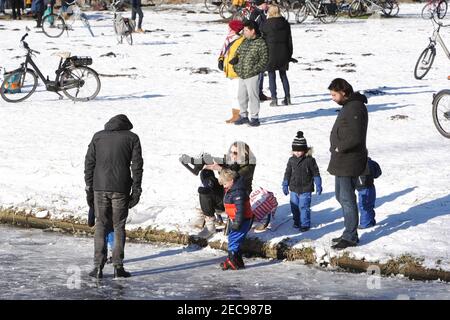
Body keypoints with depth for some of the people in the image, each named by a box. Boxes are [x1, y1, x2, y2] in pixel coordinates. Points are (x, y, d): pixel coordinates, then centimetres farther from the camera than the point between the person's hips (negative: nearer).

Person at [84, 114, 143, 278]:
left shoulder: (98, 136, 10)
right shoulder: (132, 138, 5)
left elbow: (89, 163, 7)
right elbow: (137, 166, -1)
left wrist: (89, 189, 10)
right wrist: (136, 191, 2)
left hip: (100, 187, 1)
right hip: (121, 189, -1)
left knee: (100, 225, 7)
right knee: (119, 226, 6)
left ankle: (98, 266, 0)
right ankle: (118, 266, 2)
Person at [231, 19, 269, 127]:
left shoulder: (261, 43, -8)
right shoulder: (244, 42, 13)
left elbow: (264, 59, -10)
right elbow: (237, 53, 25)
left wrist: (255, 69, -17)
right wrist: (235, 60, 5)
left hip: (252, 76, -7)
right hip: (241, 75, 7)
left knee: (253, 96, -4)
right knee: (241, 96, 13)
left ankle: (254, 117, 4)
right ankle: (243, 116, 25)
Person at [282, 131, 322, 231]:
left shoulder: (309, 160, -9)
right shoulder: (291, 160, 3)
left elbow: (315, 173, -3)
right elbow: (287, 173, 11)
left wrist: (318, 185, -3)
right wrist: (285, 185, 12)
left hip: (305, 190, -5)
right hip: (294, 189, 5)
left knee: (304, 207, -5)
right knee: (295, 207, 11)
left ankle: (305, 224, 4)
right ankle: (297, 221, 28)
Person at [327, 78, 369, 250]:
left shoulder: (355, 108, -20)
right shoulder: (348, 106, 14)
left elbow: (356, 138, -26)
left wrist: (339, 148, -16)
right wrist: (337, 149, 11)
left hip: (349, 163, -11)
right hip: (342, 162, 11)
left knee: (347, 198, -6)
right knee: (341, 196, 18)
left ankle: (350, 237, 0)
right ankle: (349, 233, 26)